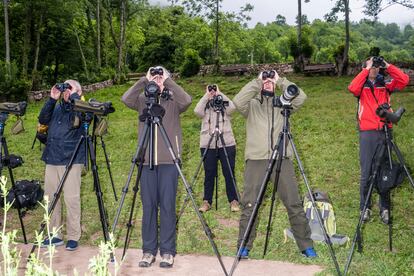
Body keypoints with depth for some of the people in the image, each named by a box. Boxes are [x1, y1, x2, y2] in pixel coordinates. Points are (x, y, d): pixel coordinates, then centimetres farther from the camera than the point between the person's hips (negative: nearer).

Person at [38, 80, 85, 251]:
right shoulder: (56, 107, 17)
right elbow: (43, 120, 5)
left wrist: (73, 96, -9)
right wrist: (52, 99, -1)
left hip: (71, 161, -6)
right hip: (52, 159, 6)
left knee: (72, 199, -5)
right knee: (51, 198, 7)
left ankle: (73, 237, 3)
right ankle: (55, 235, 16)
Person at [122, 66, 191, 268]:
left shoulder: (173, 101, 6)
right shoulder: (143, 100, 11)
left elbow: (186, 101, -16)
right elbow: (126, 99, -9)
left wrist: (168, 81, -11)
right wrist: (144, 80, -11)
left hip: (169, 160, -2)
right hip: (147, 160, 2)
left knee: (167, 206, -1)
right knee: (148, 206, 5)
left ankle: (167, 251, 8)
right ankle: (148, 250, 13)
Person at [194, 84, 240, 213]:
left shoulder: (225, 108, 10)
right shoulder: (205, 109, 11)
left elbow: (232, 107, -12)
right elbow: (197, 111, -10)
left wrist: (220, 94, -5)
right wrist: (206, 95, -6)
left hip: (227, 144, -1)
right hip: (208, 145, 1)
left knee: (229, 174, 0)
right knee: (209, 174, 3)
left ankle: (233, 201, 5)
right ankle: (207, 202, 9)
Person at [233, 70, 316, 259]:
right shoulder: (251, 104, 12)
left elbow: (300, 98, -2)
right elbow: (238, 102, -10)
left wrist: (281, 81, 0)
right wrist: (256, 82, -5)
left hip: (282, 159, 1)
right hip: (256, 159, -1)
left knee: (294, 204, 1)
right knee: (250, 205, -1)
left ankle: (306, 245, 9)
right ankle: (244, 247, 9)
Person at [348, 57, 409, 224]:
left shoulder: (385, 84, 15)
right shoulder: (362, 86, 8)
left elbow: (404, 80, -1)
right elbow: (352, 88, -15)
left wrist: (388, 66, -1)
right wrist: (366, 70, -11)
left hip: (385, 132, 2)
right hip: (367, 133, -2)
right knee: (366, 172, -2)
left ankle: (385, 208, 10)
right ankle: (365, 207, 7)